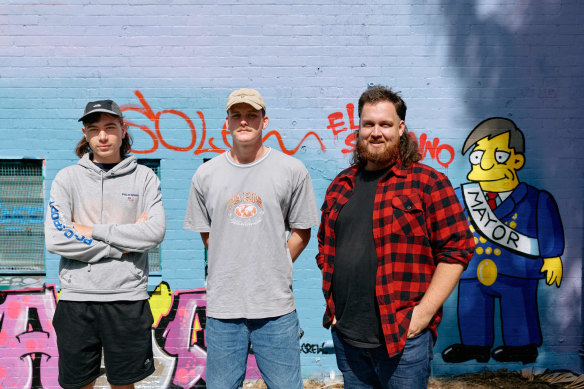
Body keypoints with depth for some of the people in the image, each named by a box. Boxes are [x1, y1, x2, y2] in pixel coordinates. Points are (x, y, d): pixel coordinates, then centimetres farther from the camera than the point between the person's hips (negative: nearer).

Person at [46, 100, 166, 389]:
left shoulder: (144, 177, 2)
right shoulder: (68, 177, 2)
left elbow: (155, 232, -11)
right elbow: (56, 239, -10)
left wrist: (92, 231, -11)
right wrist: (120, 247, -11)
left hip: (128, 297, 0)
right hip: (76, 298, 1)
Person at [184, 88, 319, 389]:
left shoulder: (292, 170, -2)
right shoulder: (206, 175, 4)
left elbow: (301, 232, 5)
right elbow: (206, 233, 13)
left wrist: (272, 270, 3)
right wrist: (231, 272, 8)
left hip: (276, 306, -1)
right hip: (222, 307, 2)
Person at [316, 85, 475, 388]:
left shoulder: (426, 182, -6)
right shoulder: (341, 185, 10)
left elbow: (457, 250, -9)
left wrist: (423, 313, -13)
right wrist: (331, 305, 9)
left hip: (403, 338, -5)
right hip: (345, 335, 5)